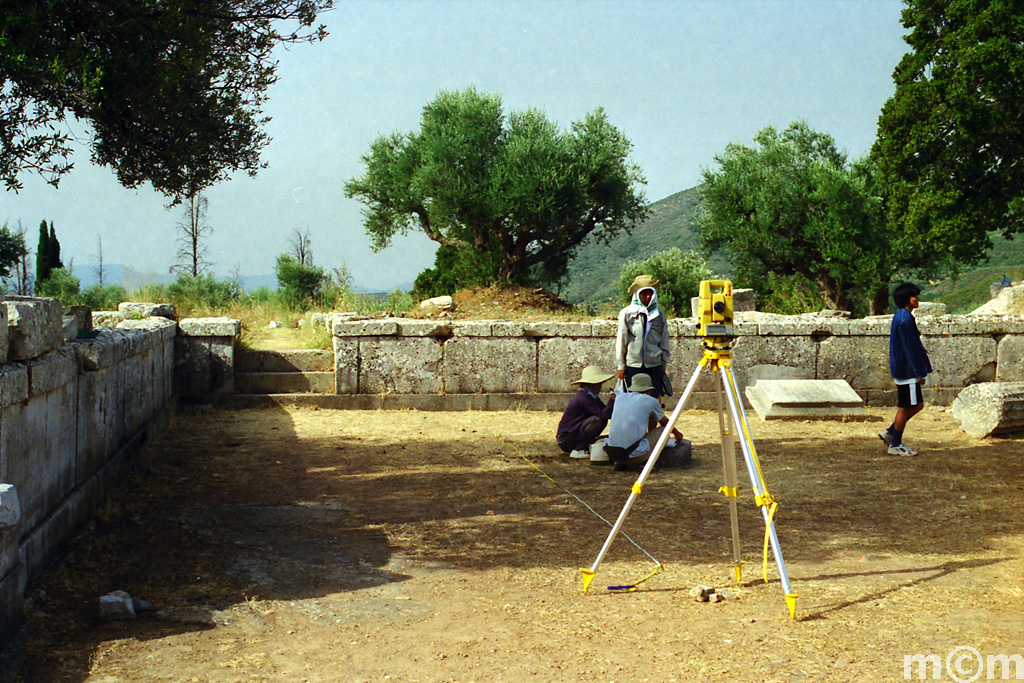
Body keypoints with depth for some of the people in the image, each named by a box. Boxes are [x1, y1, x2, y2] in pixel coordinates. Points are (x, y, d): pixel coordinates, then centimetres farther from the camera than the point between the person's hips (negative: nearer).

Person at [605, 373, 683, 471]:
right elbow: (665, 423, 26)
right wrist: (677, 434, 49)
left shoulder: (619, 397, 17)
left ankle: (620, 463, 12)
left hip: (611, 453, 4)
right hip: (635, 455, -4)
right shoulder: (651, 401, 7)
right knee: (664, 430, 16)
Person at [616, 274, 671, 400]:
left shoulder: (659, 314, 6)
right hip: (633, 365, -2)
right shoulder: (627, 313, -1)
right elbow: (621, 341, 2)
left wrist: (664, 364, 13)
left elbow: (664, 341, 12)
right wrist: (621, 366, 2)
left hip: (654, 365, 2)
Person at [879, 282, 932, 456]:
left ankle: (890, 433, 19)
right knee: (905, 407, -2)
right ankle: (895, 445, 6)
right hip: (907, 370, -10)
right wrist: (920, 373, -17)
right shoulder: (905, 319, -18)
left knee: (917, 405, 15)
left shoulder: (901, 316, 13)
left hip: (901, 368, 10)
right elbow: (910, 349, -20)